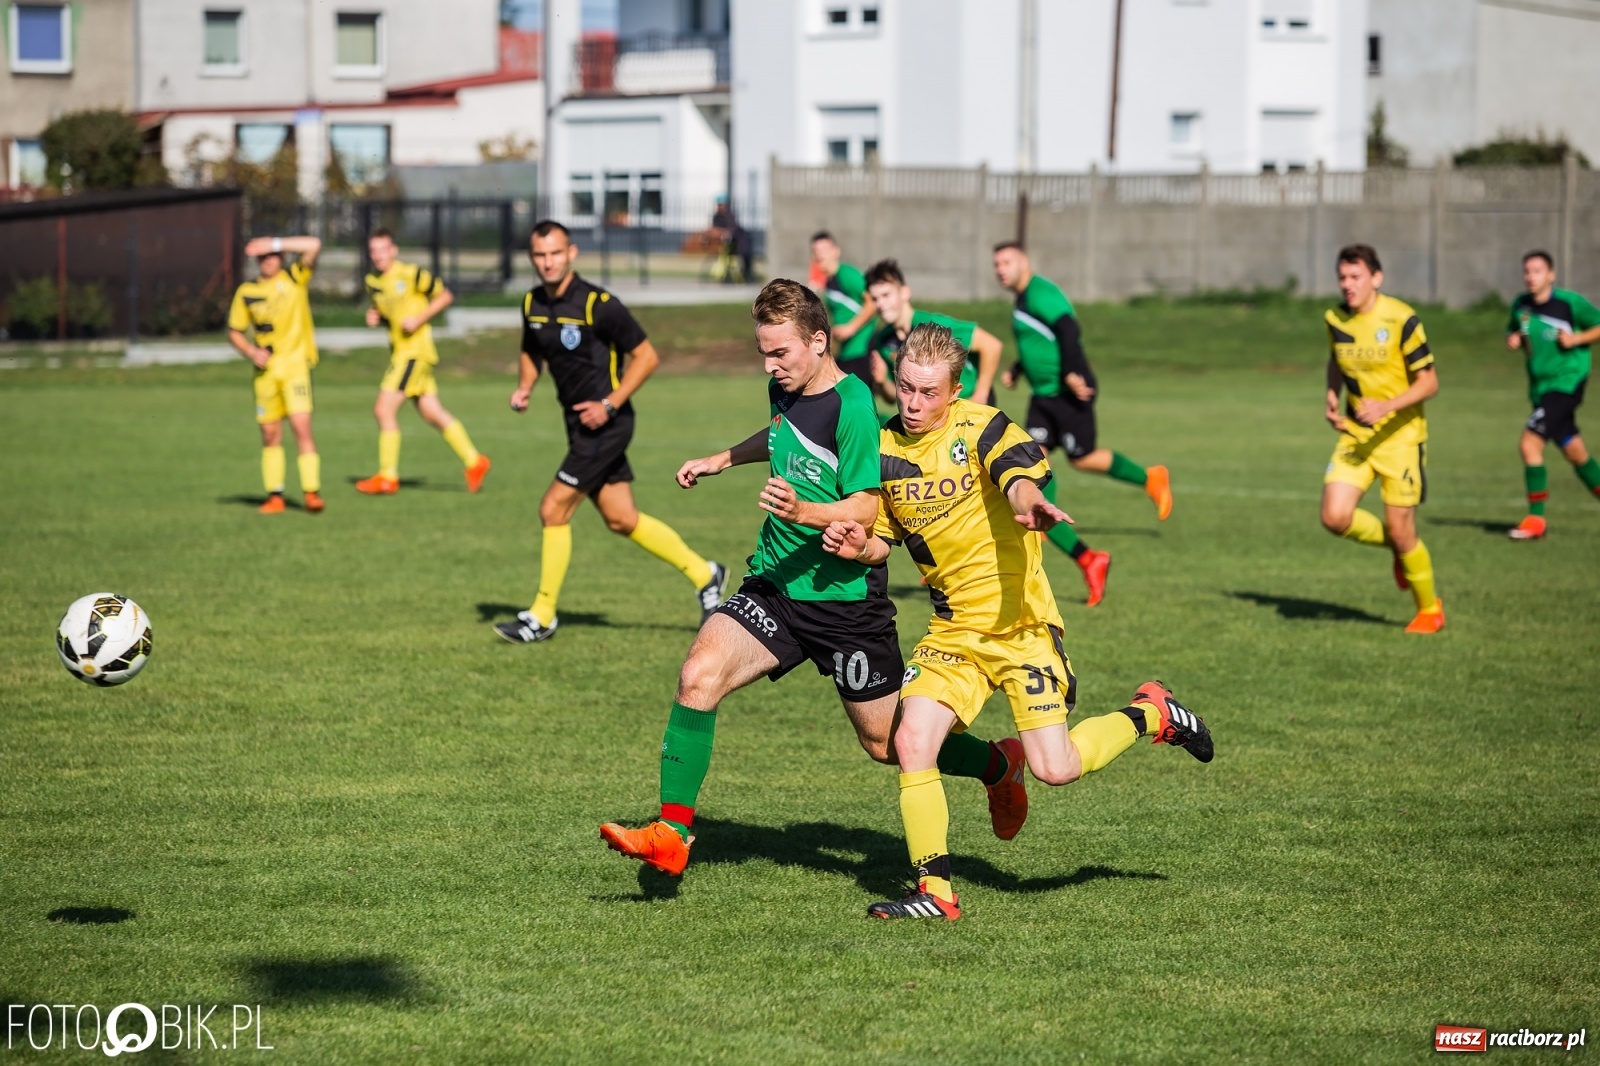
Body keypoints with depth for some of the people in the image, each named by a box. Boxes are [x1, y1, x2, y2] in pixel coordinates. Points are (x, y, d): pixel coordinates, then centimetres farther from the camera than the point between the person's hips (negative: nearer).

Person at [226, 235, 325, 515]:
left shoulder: (295, 278, 0)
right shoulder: (246, 292, 6)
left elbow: (314, 246, -15)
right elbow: (234, 332, 13)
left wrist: (274, 243, -18)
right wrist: (252, 352, -6)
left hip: (295, 363, -3)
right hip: (266, 369, 3)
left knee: (302, 426, -14)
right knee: (270, 434, 5)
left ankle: (312, 492, -14)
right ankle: (274, 496, 11)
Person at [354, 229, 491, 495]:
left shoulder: (410, 274, -12)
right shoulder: (373, 283, 10)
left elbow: (444, 296, -6)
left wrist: (419, 319, -16)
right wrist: (375, 317, 1)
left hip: (415, 350, -8)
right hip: (399, 351, 8)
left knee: (384, 409, -10)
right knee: (432, 413, 10)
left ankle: (387, 477, -4)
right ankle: (474, 461, 18)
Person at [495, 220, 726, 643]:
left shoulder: (598, 304, -18)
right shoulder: (532, 304, 3)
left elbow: (647, 356, -13)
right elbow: (532, 353, 21)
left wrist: (610, 405, -18)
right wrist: (524, 387, 1)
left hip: (604, 424, -8)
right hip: (580, 423, 8)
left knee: (553, 510, -8)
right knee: (622, 520, 12)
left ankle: (542, 617, 4)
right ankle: (703, 574, 28)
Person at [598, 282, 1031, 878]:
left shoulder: (852, 405, -18)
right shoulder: (785, 390, 6)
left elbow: (867, 507, -22)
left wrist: (803, 511, -37)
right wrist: (724, 459, 29)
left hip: (845, 599, -6)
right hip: (775, 586, 6)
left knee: (887, 744, 7)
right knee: (699, 676, -18)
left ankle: (999, 766, 36)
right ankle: (672, 835, -15)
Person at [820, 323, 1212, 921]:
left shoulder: (981, 427, -10)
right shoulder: (884, 449, 6)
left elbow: (1020, 475, -29)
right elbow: (884, 538, 16)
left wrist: (1030, 506, -54)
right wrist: (861, 547, -8)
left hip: (1017, 621, -5)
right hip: (952, 630, 5)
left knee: (1055, 768, -13)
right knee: (912, 740, -14)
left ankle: (1150, 715, 16)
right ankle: (935, 892, -4)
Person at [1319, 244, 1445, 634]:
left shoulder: (1401, 320, -16)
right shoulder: (1336, 320, 0)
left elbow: (1429, 383, -14)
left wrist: (1387, 406, -28)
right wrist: (1332, 396, 2)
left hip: (1399, 436, -5)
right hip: (1355, 434, 5)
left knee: (1401, 529, -4)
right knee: (1335, 517, -12)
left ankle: (1430, 609, 19)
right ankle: (1395, 546, 20)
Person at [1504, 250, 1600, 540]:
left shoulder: (1570, 303, -12)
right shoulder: (1520, 305, 4)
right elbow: (1512, 331, 22)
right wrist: (1512, 340, 0)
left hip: (1565, 382, -7)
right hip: (1540, 385, 7)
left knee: (1531, 443, -16)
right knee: (1574, 451, 15)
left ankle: (1535, 519, -8)